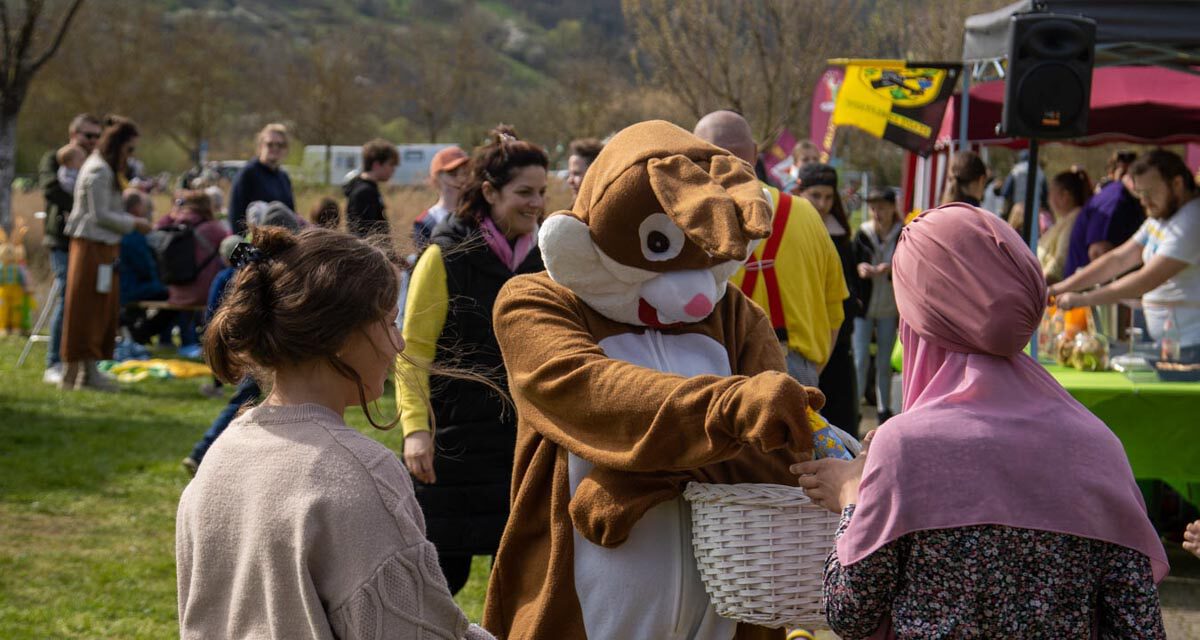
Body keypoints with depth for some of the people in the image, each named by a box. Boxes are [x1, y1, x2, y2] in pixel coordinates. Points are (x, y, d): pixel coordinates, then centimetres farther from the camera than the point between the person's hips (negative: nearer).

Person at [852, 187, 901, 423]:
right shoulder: (862, 234, 1)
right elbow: (850, 265, 7)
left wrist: (891, 269, -21)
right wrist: (859, 269, -15)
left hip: (889, 307, 0)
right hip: (863, 306, 0)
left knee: (885, 362, 8)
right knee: (860, 360, -4)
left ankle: (884, 409, 19)